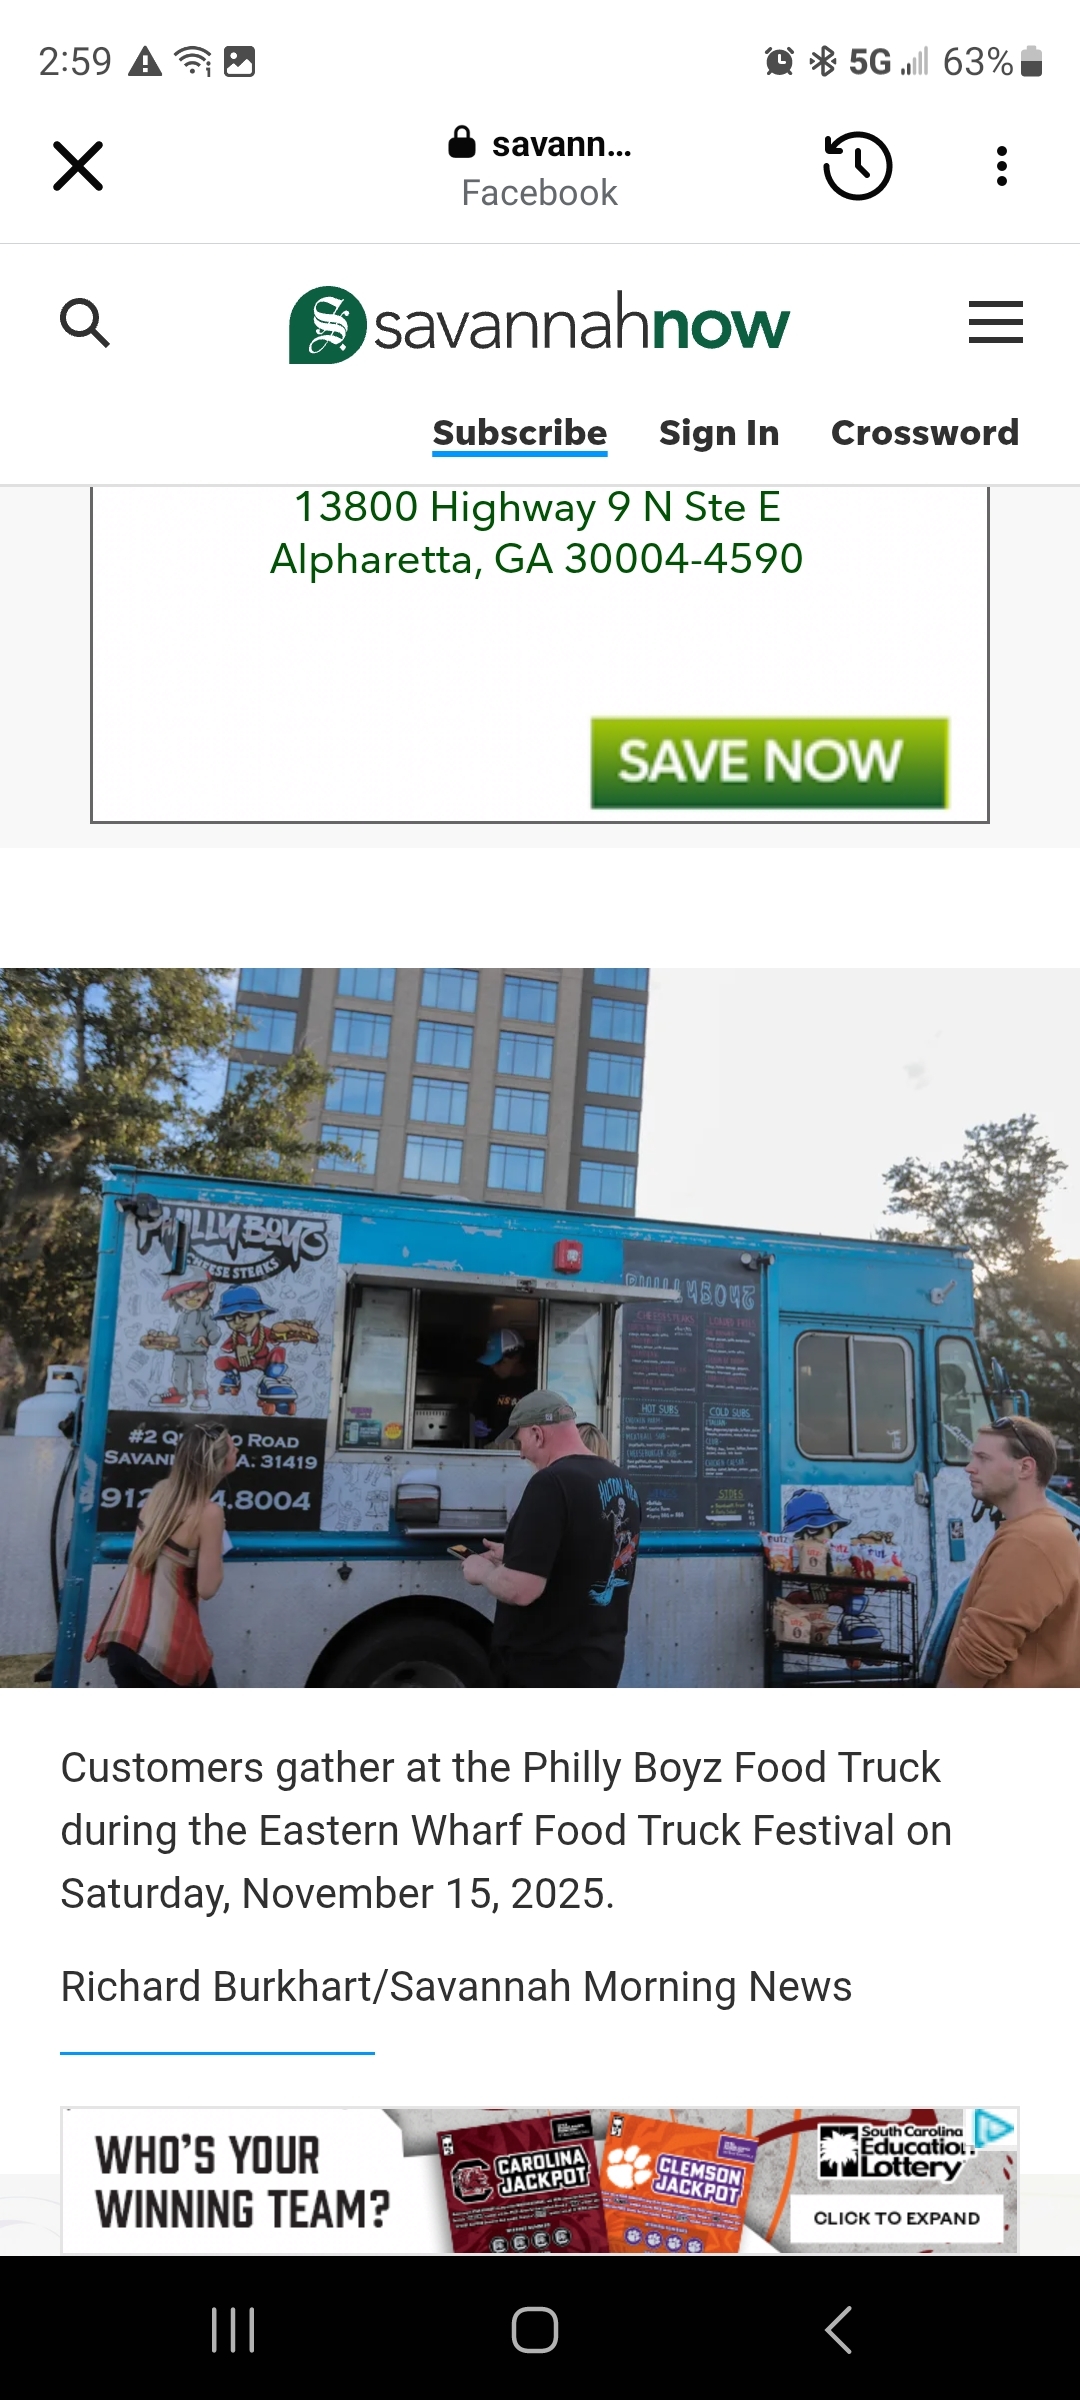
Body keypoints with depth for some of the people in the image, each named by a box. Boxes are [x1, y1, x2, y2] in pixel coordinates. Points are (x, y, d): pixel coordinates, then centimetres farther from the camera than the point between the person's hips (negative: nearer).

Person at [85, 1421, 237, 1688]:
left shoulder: (160, 1491, 4)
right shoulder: (208, 1513, -16)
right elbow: (206, 1588, -12)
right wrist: (218, 1555, 3)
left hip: (122, 1631, 6)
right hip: (167, 1641, -6)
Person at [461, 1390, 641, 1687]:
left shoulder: (552, 1483, -21)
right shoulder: (622, 1484, 7)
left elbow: (521, 1590, -26)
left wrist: (483, 1572, -6)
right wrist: (514, 1557, 21)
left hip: (544, 1674, -9)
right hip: (600, 1664, 9)